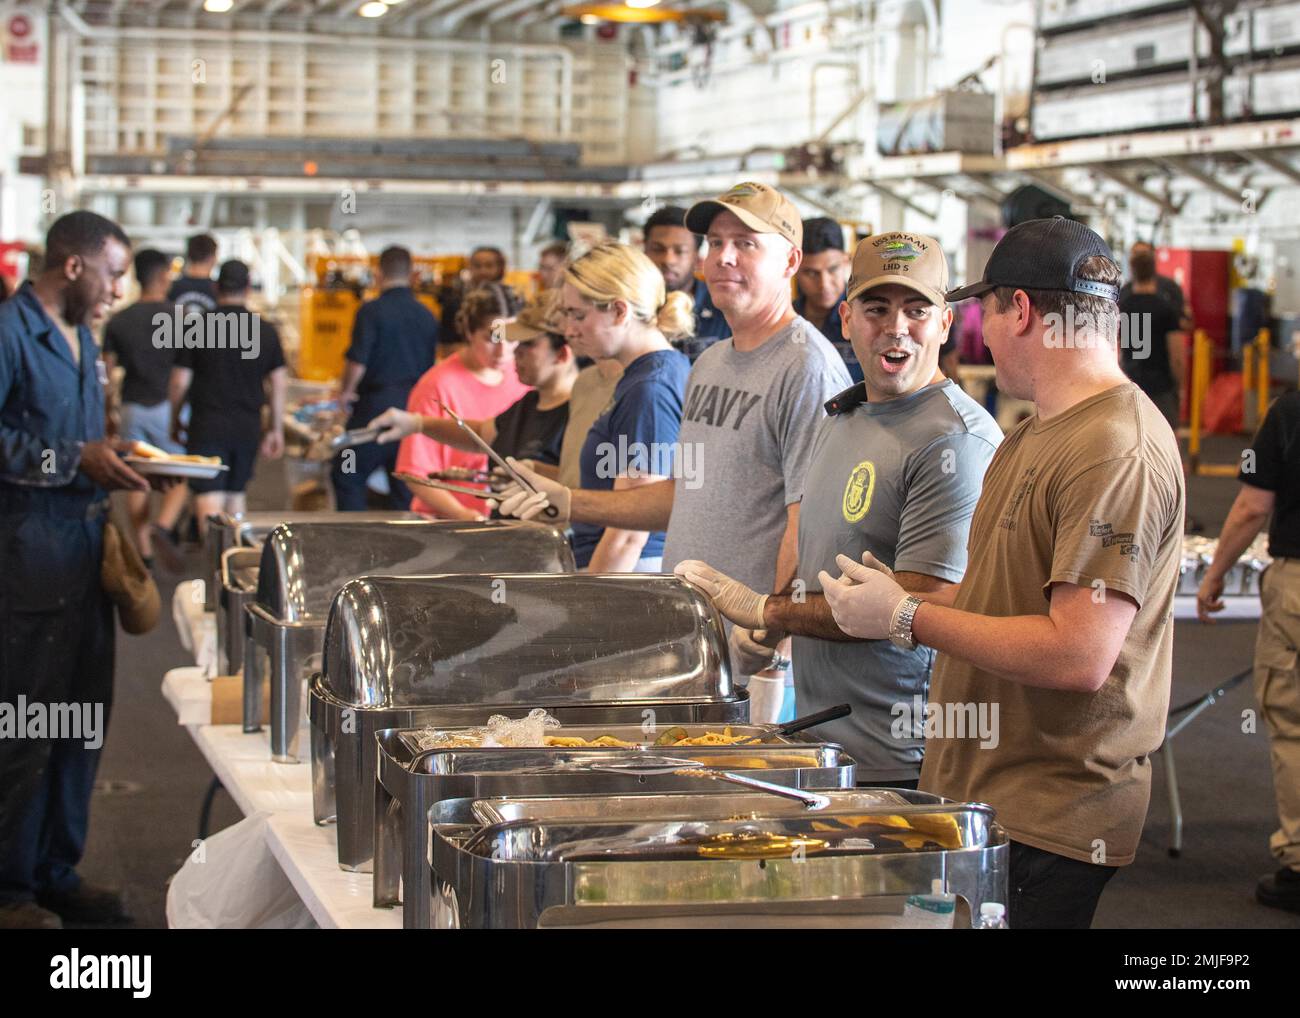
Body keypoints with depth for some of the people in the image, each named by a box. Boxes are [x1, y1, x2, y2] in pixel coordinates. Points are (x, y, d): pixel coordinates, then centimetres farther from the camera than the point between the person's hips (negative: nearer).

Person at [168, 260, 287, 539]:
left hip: (207, 424, -4)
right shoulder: (267, 331, 2)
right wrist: (276, 429, 13)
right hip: (248, 426, 4)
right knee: (236, 493, 19)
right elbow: (279, 383, 4)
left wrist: (174, 421, 12)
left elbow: (179, 382, -4)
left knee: (209, 499, -10)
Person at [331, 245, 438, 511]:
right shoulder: (427, 316, 7)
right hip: (415, 404, 5)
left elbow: (358, 361, -13)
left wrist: (346, 391, 4)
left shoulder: (372, 311, -10)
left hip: (377, 402, -5)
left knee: (347, 477, 4)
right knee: (405, 486, 9)